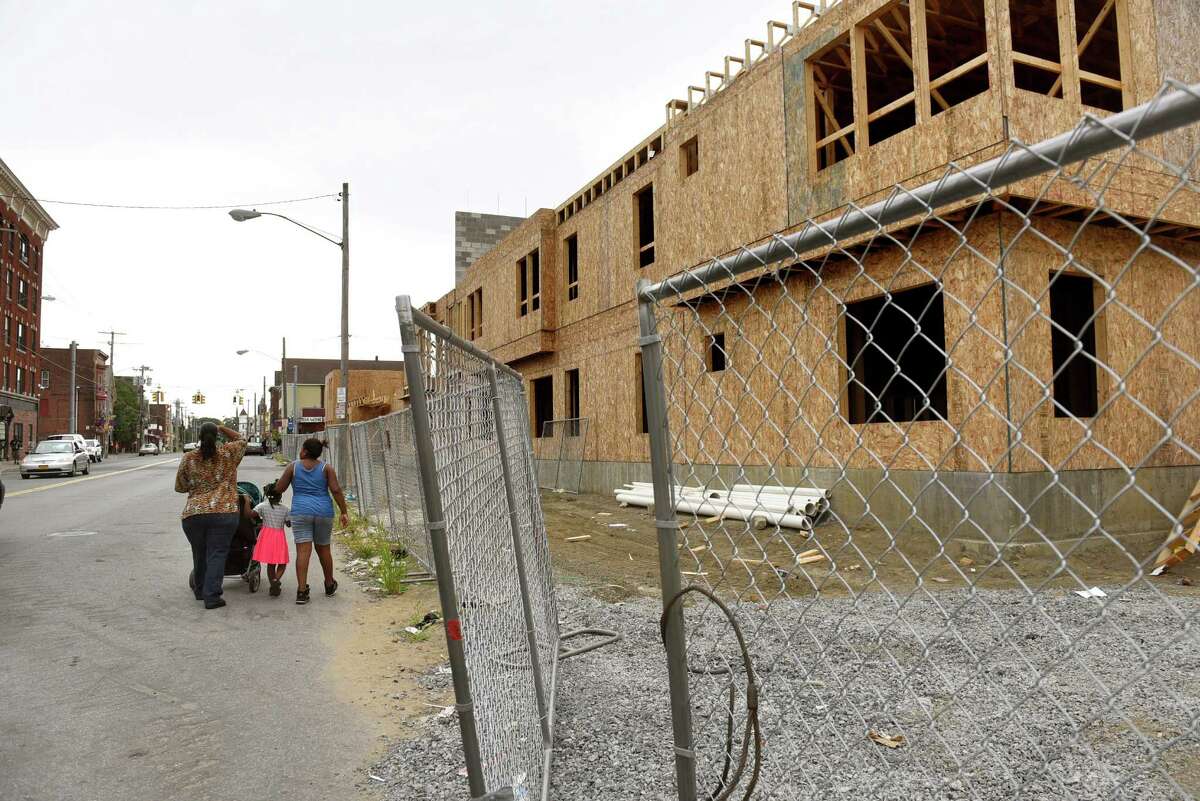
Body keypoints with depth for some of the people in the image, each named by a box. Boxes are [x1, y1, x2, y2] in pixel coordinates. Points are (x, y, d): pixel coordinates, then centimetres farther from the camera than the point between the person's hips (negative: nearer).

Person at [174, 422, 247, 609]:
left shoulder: (188, 459, 4)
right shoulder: (228, 454, 0)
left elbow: (179, 487, 14)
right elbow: (241, 440, 22)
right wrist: (222, 429, 23)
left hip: (193, 513, 2)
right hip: (224, 513, -2)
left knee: (199, 554, 17)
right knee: (217, 554, 0)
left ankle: (201, 591, 32)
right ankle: (211, 596, -4)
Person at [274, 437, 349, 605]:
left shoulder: (293, 466, 0)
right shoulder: (326, 467, 1)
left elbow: (279, 489, 2)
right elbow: (336, 490, -7)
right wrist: (344, 512, -4)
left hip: (301, 512, -1)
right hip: (324, 513, 1)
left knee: (303, 551, -5)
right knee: (323, 549, 16)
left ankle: (301, 591, -13)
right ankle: (329, 585, 30)